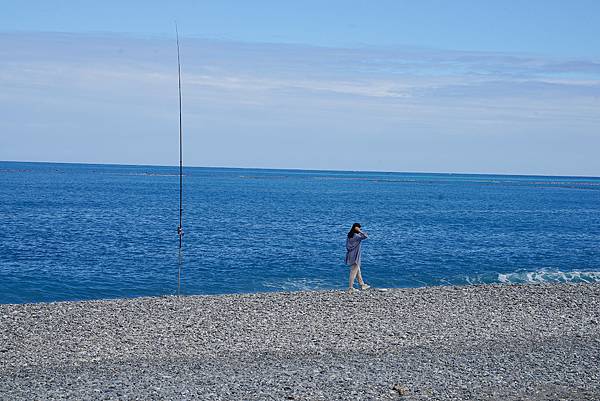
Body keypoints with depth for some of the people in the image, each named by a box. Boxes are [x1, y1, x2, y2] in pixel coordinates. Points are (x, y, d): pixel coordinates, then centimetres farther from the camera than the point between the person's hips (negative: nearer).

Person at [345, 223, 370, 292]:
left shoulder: (349, 236, 5)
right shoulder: (356, 236, -20)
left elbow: (347, 245, 11)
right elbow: (366, 236, -29)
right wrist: (359, 231, -23)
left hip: (350, 255, 9)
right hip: (355, 257, -9)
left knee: (357, 271, 19)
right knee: (354, 272, -1)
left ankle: (362, 285, 31)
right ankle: (350, 288, 3)